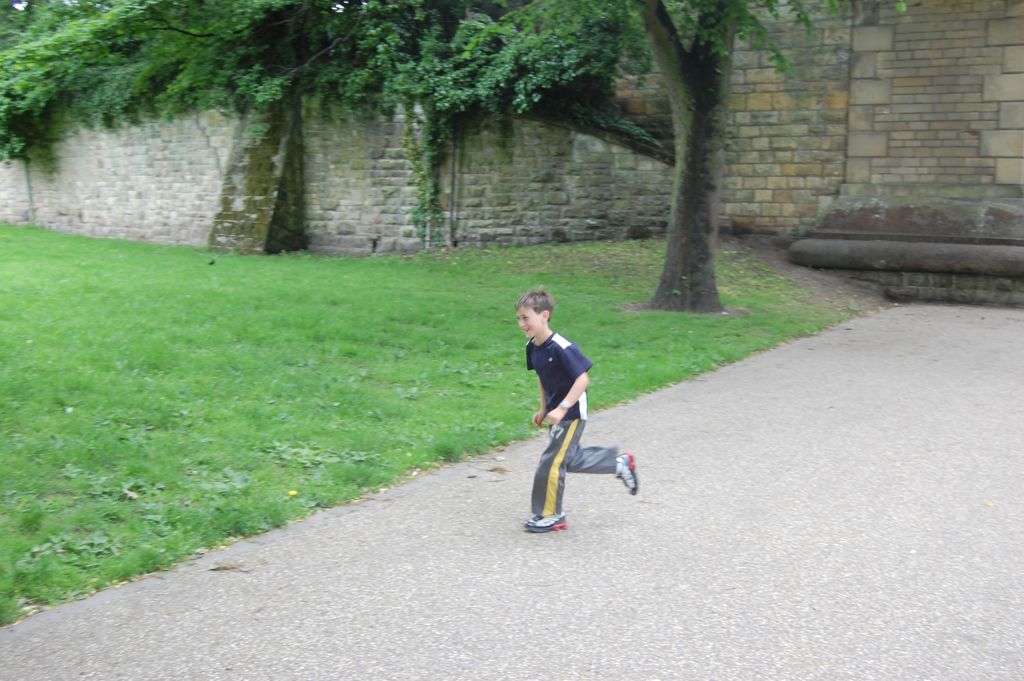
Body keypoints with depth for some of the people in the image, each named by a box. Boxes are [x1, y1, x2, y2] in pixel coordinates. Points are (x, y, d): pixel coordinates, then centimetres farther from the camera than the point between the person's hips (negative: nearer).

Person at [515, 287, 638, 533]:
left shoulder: (561, 348, -28)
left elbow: (582, 379, -28)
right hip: (556, 410, 9)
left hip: (571, 413, -9)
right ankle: (620, 462, 34)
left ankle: (551, 516, 13)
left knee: (552, 462, -4)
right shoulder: (532, 347, -1)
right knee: (569, 459, 19)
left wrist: (562, 408, -32)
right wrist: (544, 409, 14)